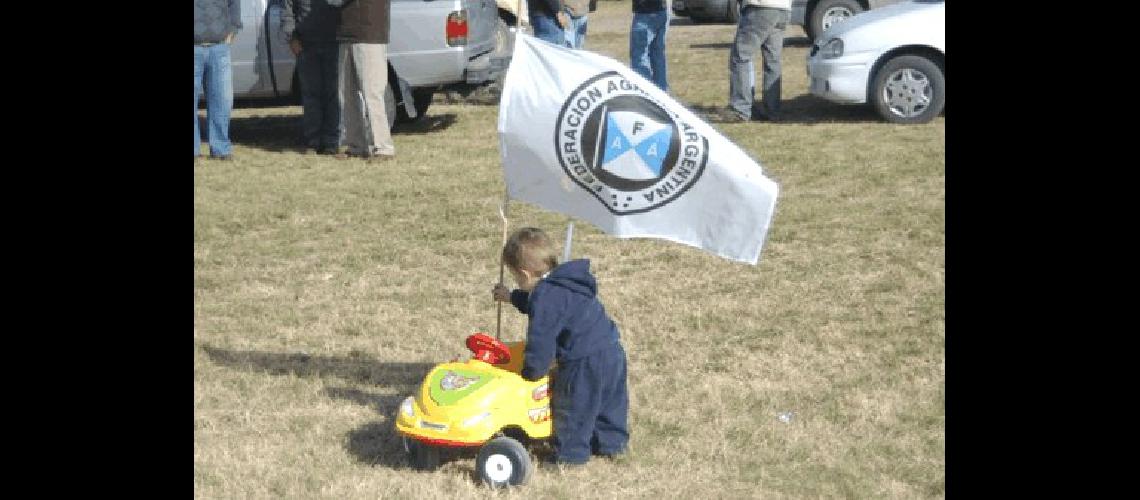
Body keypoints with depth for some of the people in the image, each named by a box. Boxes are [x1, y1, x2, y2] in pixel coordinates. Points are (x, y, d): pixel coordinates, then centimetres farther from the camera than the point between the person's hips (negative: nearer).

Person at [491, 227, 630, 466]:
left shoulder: (546, 297, -19)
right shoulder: (562, 283, 12)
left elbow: (540, 340, -18)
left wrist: (531, 372, -6)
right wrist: (512, 297, 42)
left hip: (585, 364, -10)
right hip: (611, 350, 10)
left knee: (572, 408, 6)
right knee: (608, 402, 23)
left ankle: (571, 454, 16)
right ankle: (612, 443, 37)